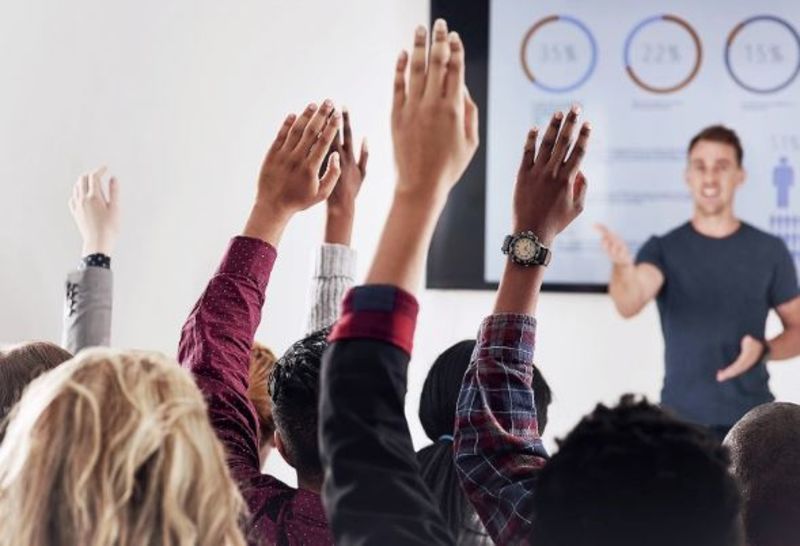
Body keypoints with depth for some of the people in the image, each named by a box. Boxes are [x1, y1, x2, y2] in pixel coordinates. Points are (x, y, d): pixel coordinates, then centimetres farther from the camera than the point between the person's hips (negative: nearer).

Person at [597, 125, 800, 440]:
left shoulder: (770, 251, 4)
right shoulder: (664, 249, -1)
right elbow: (629, 305, -20)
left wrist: (764, 350, -11)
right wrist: (623, 266, -43)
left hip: (752, 419, 1)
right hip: (682, 419, -1)